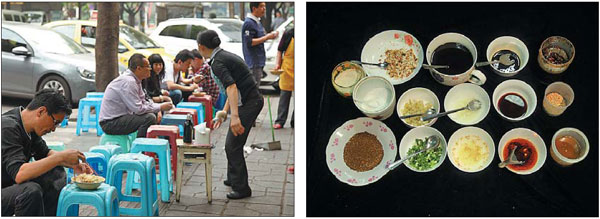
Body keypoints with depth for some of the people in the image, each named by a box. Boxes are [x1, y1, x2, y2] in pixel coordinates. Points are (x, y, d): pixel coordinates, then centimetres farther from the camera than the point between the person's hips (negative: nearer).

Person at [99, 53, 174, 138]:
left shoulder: (135, 80, 8)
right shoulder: (128, 82, -22)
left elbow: (143, 102, 14)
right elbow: (138, 109, -24)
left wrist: (160, 107, -2)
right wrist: (160, 107, -15)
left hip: (121, 117, 10)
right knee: (149, 118, -24)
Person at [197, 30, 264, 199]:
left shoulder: (217, 62, -14)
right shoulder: (225, 55, 16)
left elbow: (231, 87, -29)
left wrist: (235, 116, -38)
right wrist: (225, 111, 28)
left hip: (248, 103, -10)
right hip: (253, 99, 10)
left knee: (233, 145, -2)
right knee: (232, 143, 22)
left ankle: (241, 188, 6)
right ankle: (233, 178, 36)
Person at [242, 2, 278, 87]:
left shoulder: (257, 22, 16)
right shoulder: (248, 23, -15)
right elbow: (249, 42, -22)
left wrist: (270, 35, 6)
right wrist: (267, 37, -20)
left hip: (259, 61, 10)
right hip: (253, 63, -10)